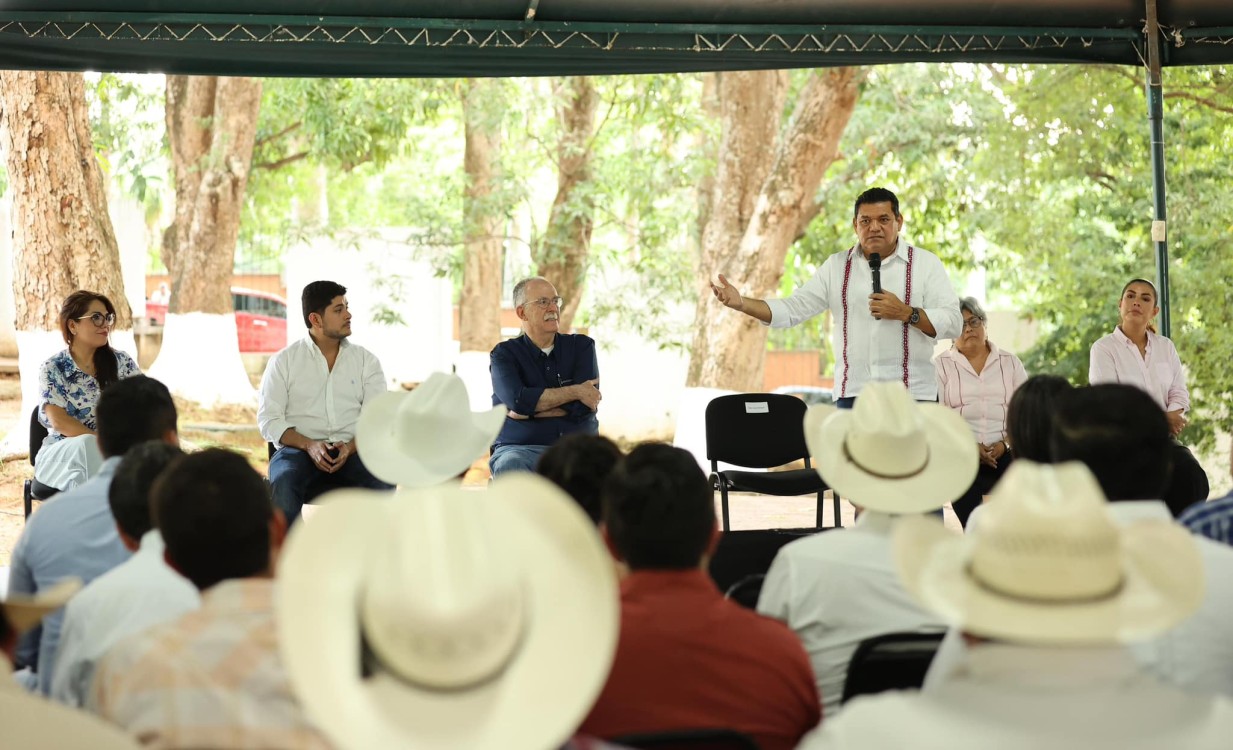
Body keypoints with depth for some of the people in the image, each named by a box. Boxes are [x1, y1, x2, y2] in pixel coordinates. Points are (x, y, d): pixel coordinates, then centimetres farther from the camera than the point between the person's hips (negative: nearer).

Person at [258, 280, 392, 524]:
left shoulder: (366, 360, 13)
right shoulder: (284, 361, 9)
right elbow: (269, 419, 2)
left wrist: (350, 447, -17)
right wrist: (309, 445, -15)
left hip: (353, 451, 1)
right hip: (299, 449, -1)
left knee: (384, 480, -32)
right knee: (283, 483, -36)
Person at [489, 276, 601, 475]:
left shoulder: (582, 346, 13)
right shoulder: (504, 354, 8)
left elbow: (584, 406, -3)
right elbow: (517, 400, -13)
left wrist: (529, 411, -6)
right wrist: (575, 391, -6)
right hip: (520, 448, -1)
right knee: (509, 466, -38)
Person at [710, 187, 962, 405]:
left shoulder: (926, 263, 5)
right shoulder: (836, 266, 13)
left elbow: (953, 322, -2)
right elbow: (792, 310, 8)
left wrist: (905, 313, -16)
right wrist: (741, 303, -6)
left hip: (912, 397, -2)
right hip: (851, 395, 2)